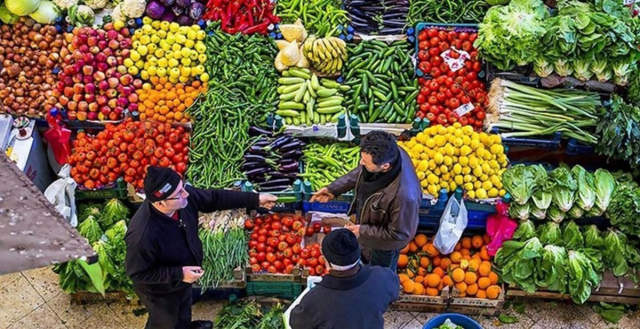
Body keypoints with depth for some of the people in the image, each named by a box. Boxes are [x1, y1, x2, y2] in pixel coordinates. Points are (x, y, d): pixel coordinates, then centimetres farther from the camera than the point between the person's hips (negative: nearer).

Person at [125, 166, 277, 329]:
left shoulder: (184, 196, -26)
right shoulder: (143, 235, -44)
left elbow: (215, 198, -11)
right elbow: (137, 272, -29)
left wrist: (255, 199, -10)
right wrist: (178, 274, -33)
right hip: (160, 291, -7)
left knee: (184, 309, 37)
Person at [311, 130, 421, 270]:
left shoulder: (404, 195, -49)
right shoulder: (388, 154, -28)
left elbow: (399, 234, -30)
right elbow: (360, 172, -5)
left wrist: (363, 231, -24)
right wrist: (333, 188, -8)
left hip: (386, 241, -6)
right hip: (373, 221, 6)